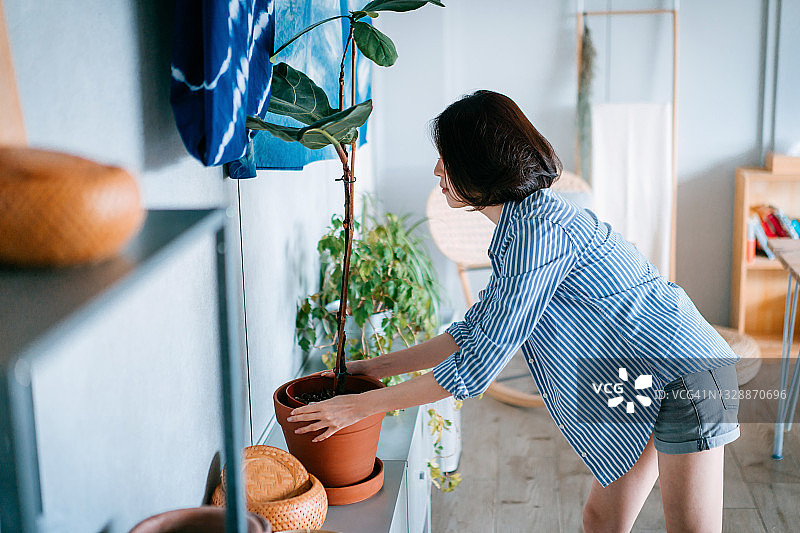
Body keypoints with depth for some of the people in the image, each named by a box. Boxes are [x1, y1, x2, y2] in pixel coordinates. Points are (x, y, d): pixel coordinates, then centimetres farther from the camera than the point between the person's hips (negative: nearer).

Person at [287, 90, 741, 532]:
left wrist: (361, 405, -17)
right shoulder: (520, 225, 7)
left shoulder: (539, 231, -26)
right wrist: (373, 367, 11)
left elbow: (478, 365, -24)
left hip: (686, 378, -10)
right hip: (645, 386, 10)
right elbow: (477, 330, 13)